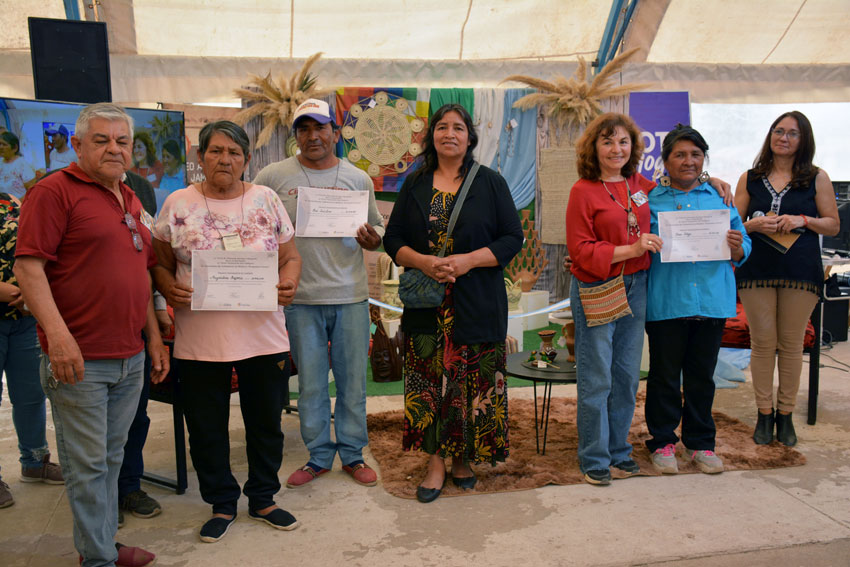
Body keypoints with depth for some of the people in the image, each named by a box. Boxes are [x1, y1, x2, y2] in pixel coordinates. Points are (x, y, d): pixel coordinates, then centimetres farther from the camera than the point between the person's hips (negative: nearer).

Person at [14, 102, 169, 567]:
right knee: (87, 465, 4)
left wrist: (154, 336, 18)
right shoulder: (54, 192, -7)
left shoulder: (130, 200, 16)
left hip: (130, 357, 7)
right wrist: (58, 334, -23)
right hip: (79, 358, -7)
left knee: (111, 458, 17)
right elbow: (28, 266, -14)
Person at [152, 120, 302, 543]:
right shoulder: (178, 204, 2)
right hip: (199, 340, 0)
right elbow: (160, 263, 8)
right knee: (207, 429, 10)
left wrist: (288, 282, -13)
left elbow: (290, 257, 8)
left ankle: (263, 499, 34)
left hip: (263, 335, 1)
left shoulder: (267, 200, 4)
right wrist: (169, 289, -13)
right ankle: (222, 505, 31)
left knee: (266, 424, 13)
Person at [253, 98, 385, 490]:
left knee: (352, 380, 9)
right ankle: (318, 457, 25)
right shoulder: (273, 177, 1)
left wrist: (373, 239, -9)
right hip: (301, 298, -1)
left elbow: (377, 227, 14)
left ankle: (352, 454, 25)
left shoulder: (358, 179, 7)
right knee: (310, 383, 9)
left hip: (350, 296, 1)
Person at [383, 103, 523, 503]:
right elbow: (392, 239, 8)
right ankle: (437, 462, 13)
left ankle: (465, 458, 19)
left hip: (478, 304, -1)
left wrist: (468, 260, -15)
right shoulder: (414, 185, 10)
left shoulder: (491, 183, 4)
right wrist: (423, 262, -12)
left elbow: (512, 238, -1)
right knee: (430, 381, 2)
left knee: (473, 384, 2)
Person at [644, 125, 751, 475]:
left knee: (702, 376, 12)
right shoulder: (651, 200, 3)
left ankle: (700, 443, 26)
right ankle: (662, 442, 21)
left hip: (711, 300, 3)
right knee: (664, 375, 6)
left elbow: (743, 250, 9)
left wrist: (737, 246, -12)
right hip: (666, 301, -2)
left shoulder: (719, 197, 11)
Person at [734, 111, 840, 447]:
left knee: (791, 343, 5)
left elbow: (833, 225, 7)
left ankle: (785, 414, 17)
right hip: (756, 270, 1)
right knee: (762, 342, 2)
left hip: (800, 272, 0)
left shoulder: (817, 178, 7)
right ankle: (764, 414, 13)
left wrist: (803, 220, -10)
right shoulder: (750, 179, 10)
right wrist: (754, 224, -10)